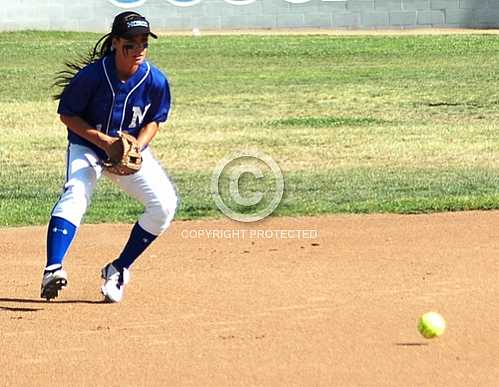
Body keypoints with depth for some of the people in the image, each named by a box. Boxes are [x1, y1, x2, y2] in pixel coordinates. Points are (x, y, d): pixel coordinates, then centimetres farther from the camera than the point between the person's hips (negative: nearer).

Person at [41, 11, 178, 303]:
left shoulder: (155, 80, -15)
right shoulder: (91, 75, -23)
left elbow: (153, 122, 0)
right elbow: (67, 115, -13)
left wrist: (136, 148, -19)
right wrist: (104, 141, -24)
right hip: (87, 146, -3)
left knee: (165, 204, -14)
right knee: (75, 194, -31)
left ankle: (118, 270, 1)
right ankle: (54, 269, -47)